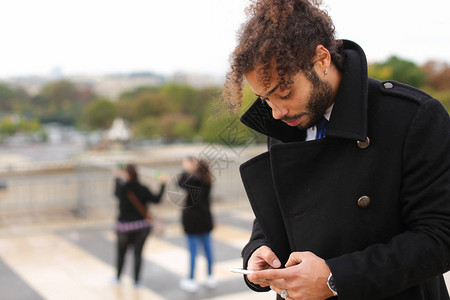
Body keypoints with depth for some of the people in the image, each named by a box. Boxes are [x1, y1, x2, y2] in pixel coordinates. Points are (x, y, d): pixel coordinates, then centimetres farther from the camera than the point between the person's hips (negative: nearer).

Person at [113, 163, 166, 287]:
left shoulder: (122, 188, -10)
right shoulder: (143, 189, -12)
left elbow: (116, 193, 15)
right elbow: (156, 199, -3)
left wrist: (118, 178, 28)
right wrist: (163, 184, 7)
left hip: (124, 225, 1)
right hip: (141, 225, 0)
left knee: (121, 251, 19)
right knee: (138, 253, 5)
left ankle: (118, 277, 29)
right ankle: (137, 280, 9)